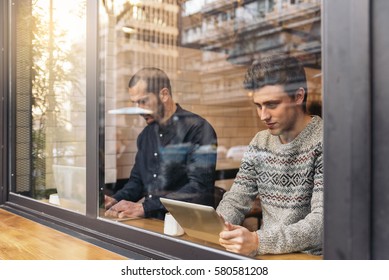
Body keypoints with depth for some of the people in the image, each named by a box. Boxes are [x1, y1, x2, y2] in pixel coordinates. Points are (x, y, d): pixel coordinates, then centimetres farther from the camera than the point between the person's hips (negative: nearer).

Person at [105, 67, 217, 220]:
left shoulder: (197, 128, -12)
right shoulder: (146, 134, 12)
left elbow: (199, 188, -20)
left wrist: (144, 207, -22)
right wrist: (115, 200, 0)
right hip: (150, 221, 7)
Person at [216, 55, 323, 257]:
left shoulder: (324, 142, -12)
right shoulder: (260, 143, 7)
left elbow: (323, 221, -20)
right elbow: (235, 200, 9)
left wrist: (258, 242, -32)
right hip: (268, 256, 5)